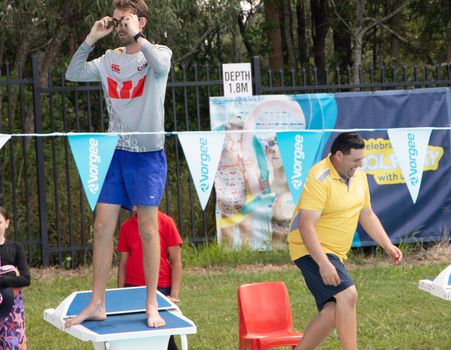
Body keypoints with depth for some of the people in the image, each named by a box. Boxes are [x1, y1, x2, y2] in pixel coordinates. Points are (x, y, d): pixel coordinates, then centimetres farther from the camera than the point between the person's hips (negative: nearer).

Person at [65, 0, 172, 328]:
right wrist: (91, 39, -4)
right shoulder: (110, 59, 11)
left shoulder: (158, 52, -1)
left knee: (148, 227, -2)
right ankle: (97, 304, 6)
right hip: (115, 152, 4)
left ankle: (152, 305, 6)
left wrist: (136, 35, -19)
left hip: (148, 153, -4)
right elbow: (73, 74, 3)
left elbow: (160, 65, -25)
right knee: (103, 226, 0)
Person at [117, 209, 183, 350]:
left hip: (161, 289, -3)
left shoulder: (165, 222, -2)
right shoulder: (126, 226, 8)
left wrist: (174, 295, -10)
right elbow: (123, 263, 11)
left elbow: (176, 261, -3)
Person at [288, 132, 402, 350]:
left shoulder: (358, 176, 7)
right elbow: (306, 225, -26)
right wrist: (323, 263, -33)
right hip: (312, 250, -9)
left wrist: (387, 246, 7)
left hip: (334, 253, 9)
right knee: (347, 295, -23)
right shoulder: (320, 179, -20)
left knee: (333, 312, 2)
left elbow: (367, 215, 18)